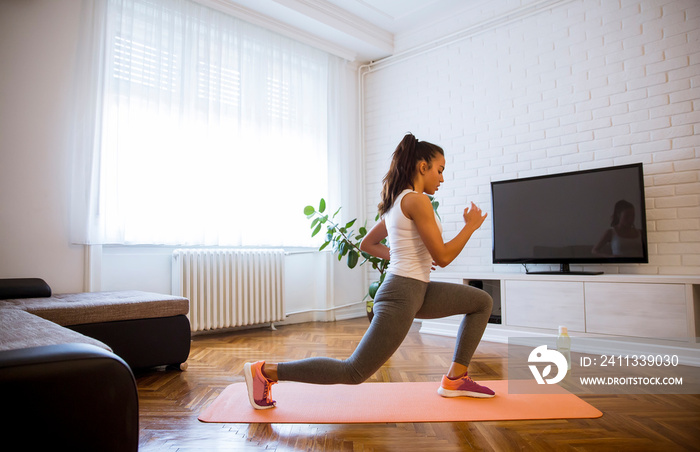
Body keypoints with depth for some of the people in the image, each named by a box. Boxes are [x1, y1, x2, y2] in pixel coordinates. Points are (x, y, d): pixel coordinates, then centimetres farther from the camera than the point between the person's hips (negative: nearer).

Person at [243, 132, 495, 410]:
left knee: (483, 301, 16)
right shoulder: (416, 200, -15)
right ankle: (265, 371, 2)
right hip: (402, 295, -11)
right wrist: (470, 226, -3)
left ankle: (455, 380, 17)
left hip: (416, 291, 11)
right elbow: (443, 256, -18)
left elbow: (367, 244, 22)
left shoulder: (397, 202, 14)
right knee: (354, 372, -5)